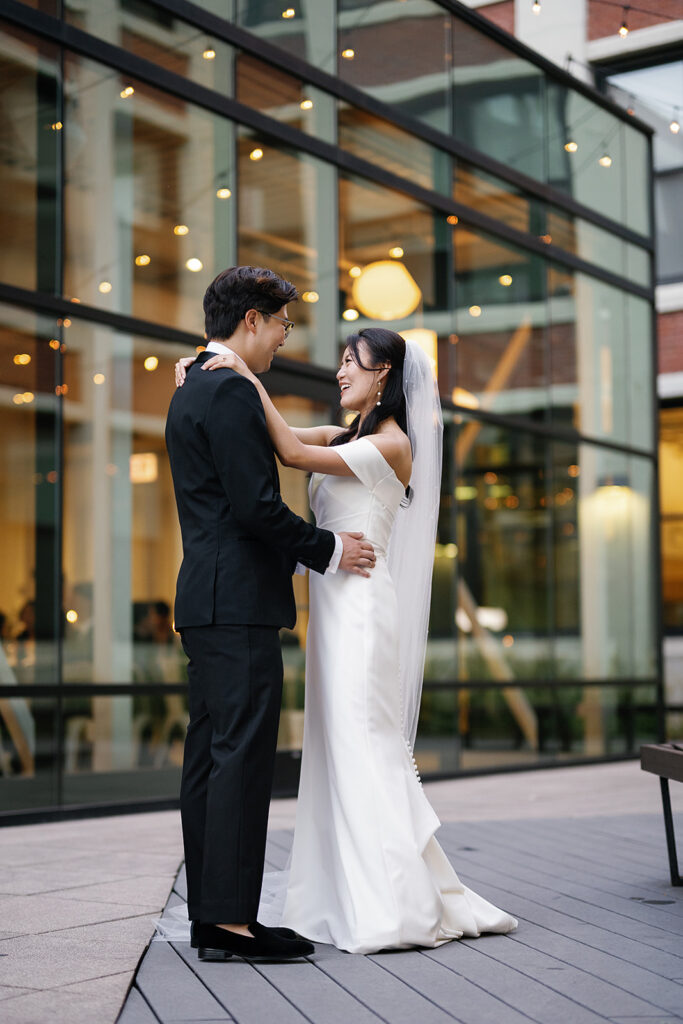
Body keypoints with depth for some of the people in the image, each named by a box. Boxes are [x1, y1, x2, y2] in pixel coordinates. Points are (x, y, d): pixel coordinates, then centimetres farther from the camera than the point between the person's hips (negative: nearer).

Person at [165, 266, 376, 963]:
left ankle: (208, 913, 12)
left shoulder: (191, 393, 21)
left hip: (207, 600, 11)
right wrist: (327, 550, -6)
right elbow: (255, 505, -18)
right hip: (239, 602, -11)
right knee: (242, 756, -10)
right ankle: (230, 919, -9)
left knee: (210, 758, 9)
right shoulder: (231, 392, -12)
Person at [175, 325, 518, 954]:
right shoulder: (346, 439, 18)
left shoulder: (392, 444, -9)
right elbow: (280, 439, 14)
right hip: (334, 605, 9)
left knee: (363, 750, -9)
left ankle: (395, 910, -5)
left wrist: (251, 379, -13)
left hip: (360, 606, -9)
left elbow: (294, 454, -17)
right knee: (343, 751, 9)